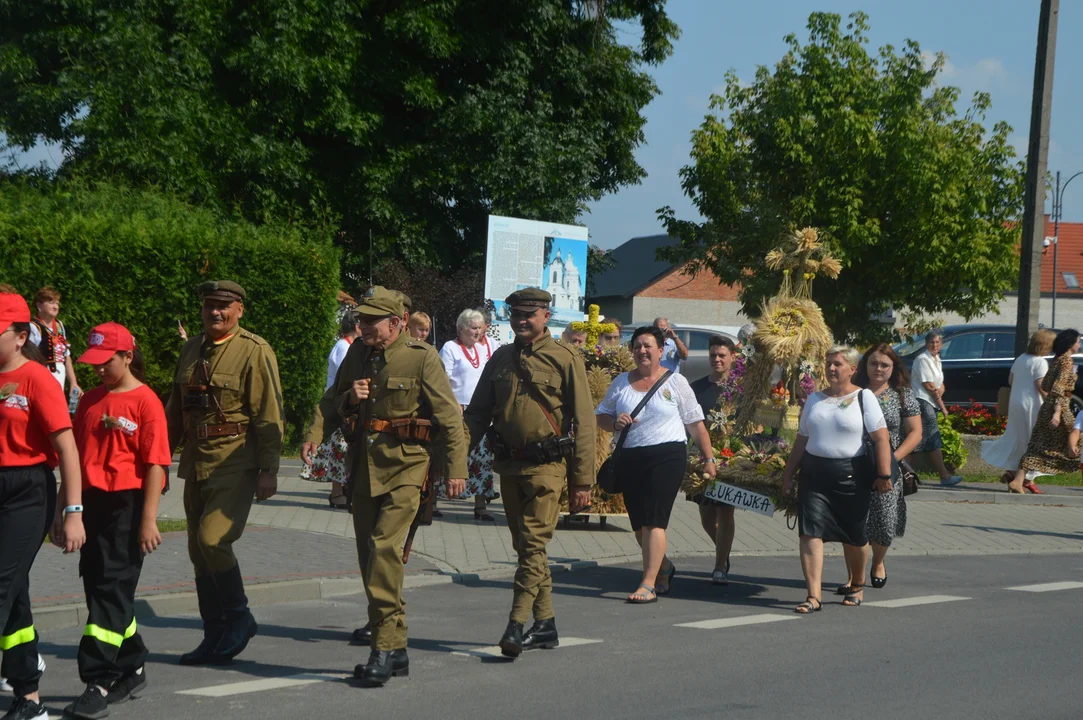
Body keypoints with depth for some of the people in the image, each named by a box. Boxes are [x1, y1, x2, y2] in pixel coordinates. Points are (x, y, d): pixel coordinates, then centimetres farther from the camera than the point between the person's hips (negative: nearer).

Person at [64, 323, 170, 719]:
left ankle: (99, 683, -9)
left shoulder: (145, 401, -8)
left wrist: (149, 519, -14)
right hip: (92, 503, 7)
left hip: (127, 504, -7)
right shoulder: (90, 401, 12)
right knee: (98, 587, 11)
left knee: (112, 590, -8)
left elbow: (156, 463, -10)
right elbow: (75, 455, 17)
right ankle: (131, 670, 25)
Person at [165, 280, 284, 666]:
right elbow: (175, 410, 22)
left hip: (235, 463, -7)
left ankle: (239, 619, 1)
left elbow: (269, 415, -10)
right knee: (199, 550, 7)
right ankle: (215, 637, 15)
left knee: (213, 538, -18)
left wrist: (268, 470, -14)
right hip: (197, 461, 7)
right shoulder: (191, 350, 14)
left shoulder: (255, 351, -8)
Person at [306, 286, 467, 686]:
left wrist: (455, 469, -8)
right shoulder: (357, 355, 10)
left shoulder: (422, 359, -7)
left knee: (384, 548, -20)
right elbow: (331, 402, 18)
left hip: (404, 468, -7)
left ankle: (383, 650, -20)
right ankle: (395, 648, 21)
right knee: (370, 557, 9)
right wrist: (332, 416, -5)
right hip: (363, 469, 7)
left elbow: (449, 416, -5)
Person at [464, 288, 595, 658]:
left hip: (546, 465, -6)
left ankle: (516, 626, -17)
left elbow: (583, 422, -4)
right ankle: (545, 624, 19)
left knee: (533, 544, -13)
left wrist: (582, 480, -8)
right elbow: (477, 413, 14)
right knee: (525, 546, 11)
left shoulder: (565, 359, -4)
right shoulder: (500, 359, 11)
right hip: (509, 465, 6)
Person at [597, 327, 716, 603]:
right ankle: (663, 567, 36)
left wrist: (709, 459, 3)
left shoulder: (675, 382, 4)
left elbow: (695, 424, 5)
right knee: (638, 524, 11)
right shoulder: (621, 382, 12)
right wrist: (615, 422, -6)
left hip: (667, 456, -4)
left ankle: (648, 585, -15)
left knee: (653, 521, -13)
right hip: (629, 459, 5)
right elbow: (601, 417, 18)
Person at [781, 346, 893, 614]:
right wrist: (788, 475, 14)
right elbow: (801, 440, 18)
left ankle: (857, 586, 32)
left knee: (854, 536, 9)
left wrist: (883, 475, -17)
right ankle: (814, 596, -13)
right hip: (815, 475, 3)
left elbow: (881, 439, -8)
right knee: (810, 533, -10)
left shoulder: (864, 398, -2)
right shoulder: (814, 399, 13)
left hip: (852, 475, -3)